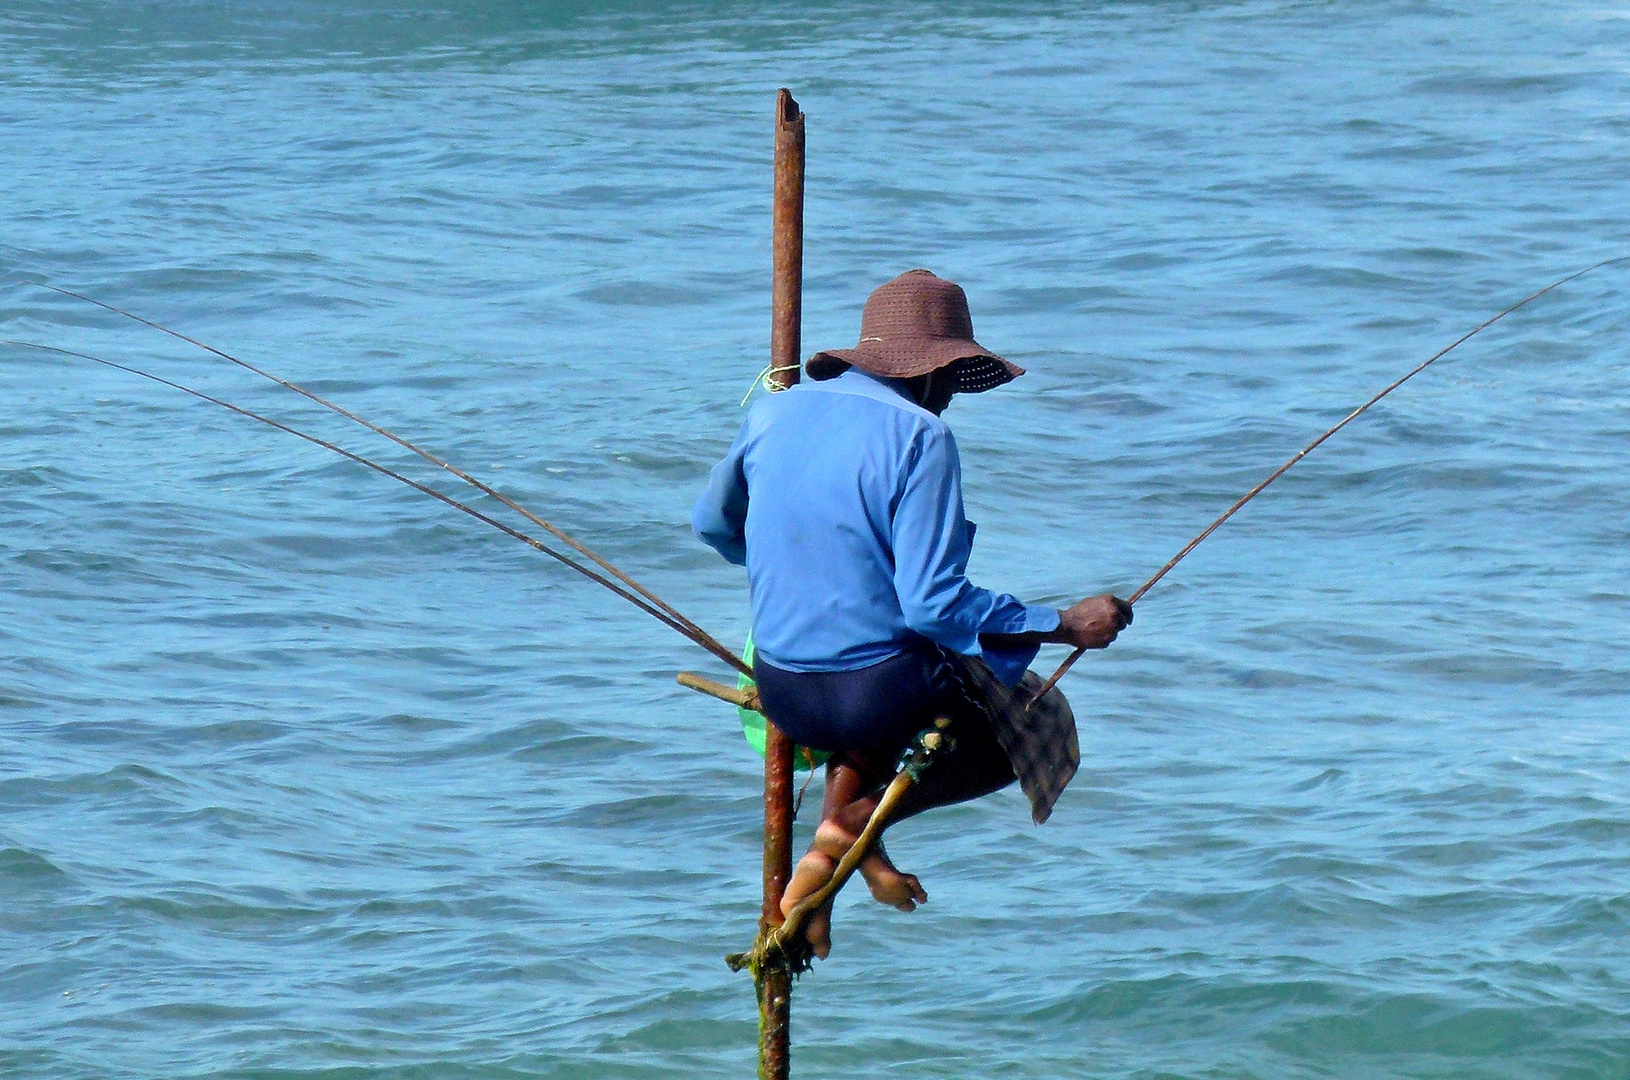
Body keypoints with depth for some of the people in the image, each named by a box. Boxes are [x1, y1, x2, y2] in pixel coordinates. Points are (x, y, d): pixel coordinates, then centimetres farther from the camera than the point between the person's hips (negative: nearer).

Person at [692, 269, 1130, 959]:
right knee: (1042, 728, 20)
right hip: (883, 691, -6)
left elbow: (713, 524, 22)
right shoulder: (918, 437, -15)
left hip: (782, 693, 6)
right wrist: (1066, 625, -12)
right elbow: (935, 604, -21)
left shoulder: (774, 415, 4)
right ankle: (861, 814, 0)